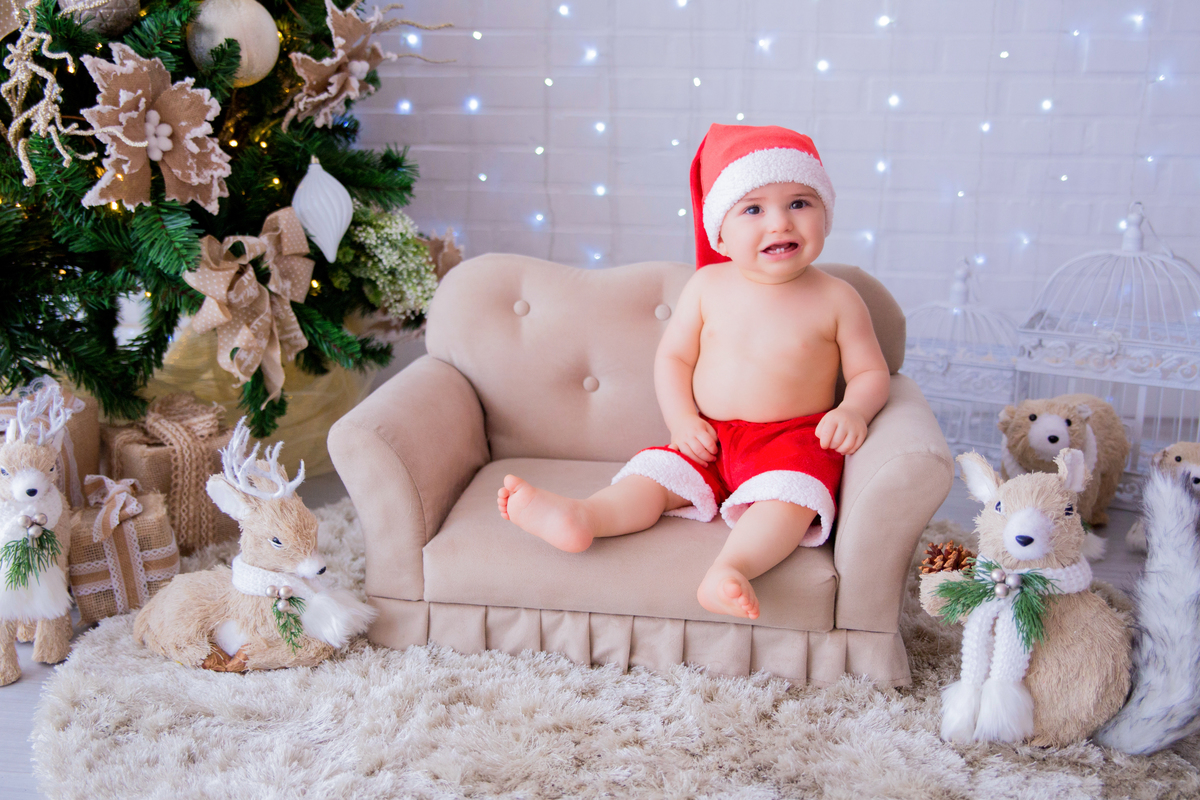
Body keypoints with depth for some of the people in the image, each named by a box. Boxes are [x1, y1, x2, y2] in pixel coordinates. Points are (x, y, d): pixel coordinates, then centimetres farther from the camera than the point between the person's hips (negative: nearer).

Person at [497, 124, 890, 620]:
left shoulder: (837, 300, -3)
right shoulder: (707, 286, 2)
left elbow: (871, 373, 4)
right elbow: (672, 356, 8)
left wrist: (854, 411, -18)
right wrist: (682, 420, -8)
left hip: (793, 439, -3)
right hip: (709, 439, 4)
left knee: (787, 496, -32)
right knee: (654, 472, -17)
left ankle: (731, 567, -55)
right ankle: (580, 517, -38)